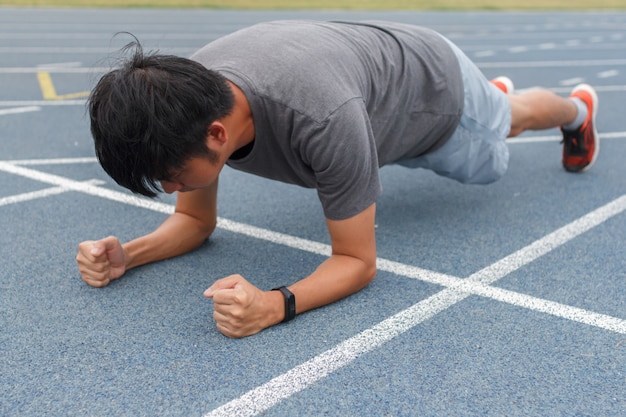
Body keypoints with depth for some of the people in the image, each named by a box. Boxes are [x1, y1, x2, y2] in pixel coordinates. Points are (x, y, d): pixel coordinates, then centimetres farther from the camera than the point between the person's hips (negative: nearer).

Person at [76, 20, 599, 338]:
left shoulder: (325, 120, -52)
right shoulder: (185, 100, -32)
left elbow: (358, 261, -39)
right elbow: (195, 220, -16)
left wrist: (275, 304, -57)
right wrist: (125, 255, -35)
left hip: (435, 80, -5)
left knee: (508, 120, 30)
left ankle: (578, 107, 67)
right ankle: (494, 93, 74)